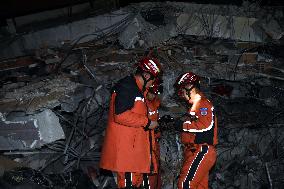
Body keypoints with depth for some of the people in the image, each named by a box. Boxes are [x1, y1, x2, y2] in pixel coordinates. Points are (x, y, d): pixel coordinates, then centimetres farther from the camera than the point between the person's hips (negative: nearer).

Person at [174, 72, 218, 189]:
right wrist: (174, 123, 11)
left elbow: (207, 125, -23)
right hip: (197, 152, 10)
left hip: (201, 151, -10)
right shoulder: (196, 105, 23)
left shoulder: (202, 103, -8)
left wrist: (183, 125, -16)